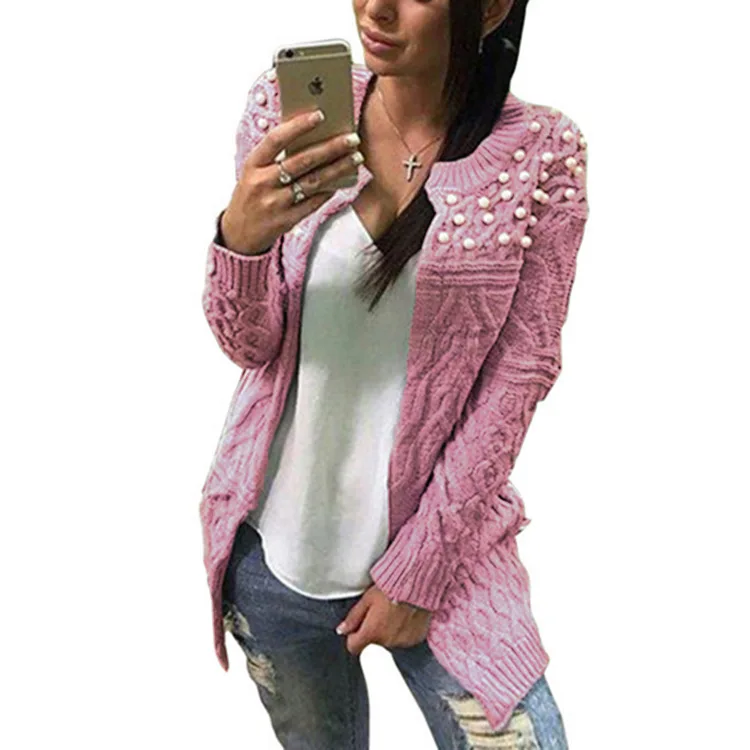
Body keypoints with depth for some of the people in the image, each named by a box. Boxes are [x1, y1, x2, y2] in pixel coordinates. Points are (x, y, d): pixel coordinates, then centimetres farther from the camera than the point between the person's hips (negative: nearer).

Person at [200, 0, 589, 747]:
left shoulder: (542, 154, -11)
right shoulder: (282, 105, -6)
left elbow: (519, 374, -9)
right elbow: (249, 343, -6)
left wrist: (420, 567, -9)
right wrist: (241, 235, -28)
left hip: (444, 544, -1)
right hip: (274, 547, 2)